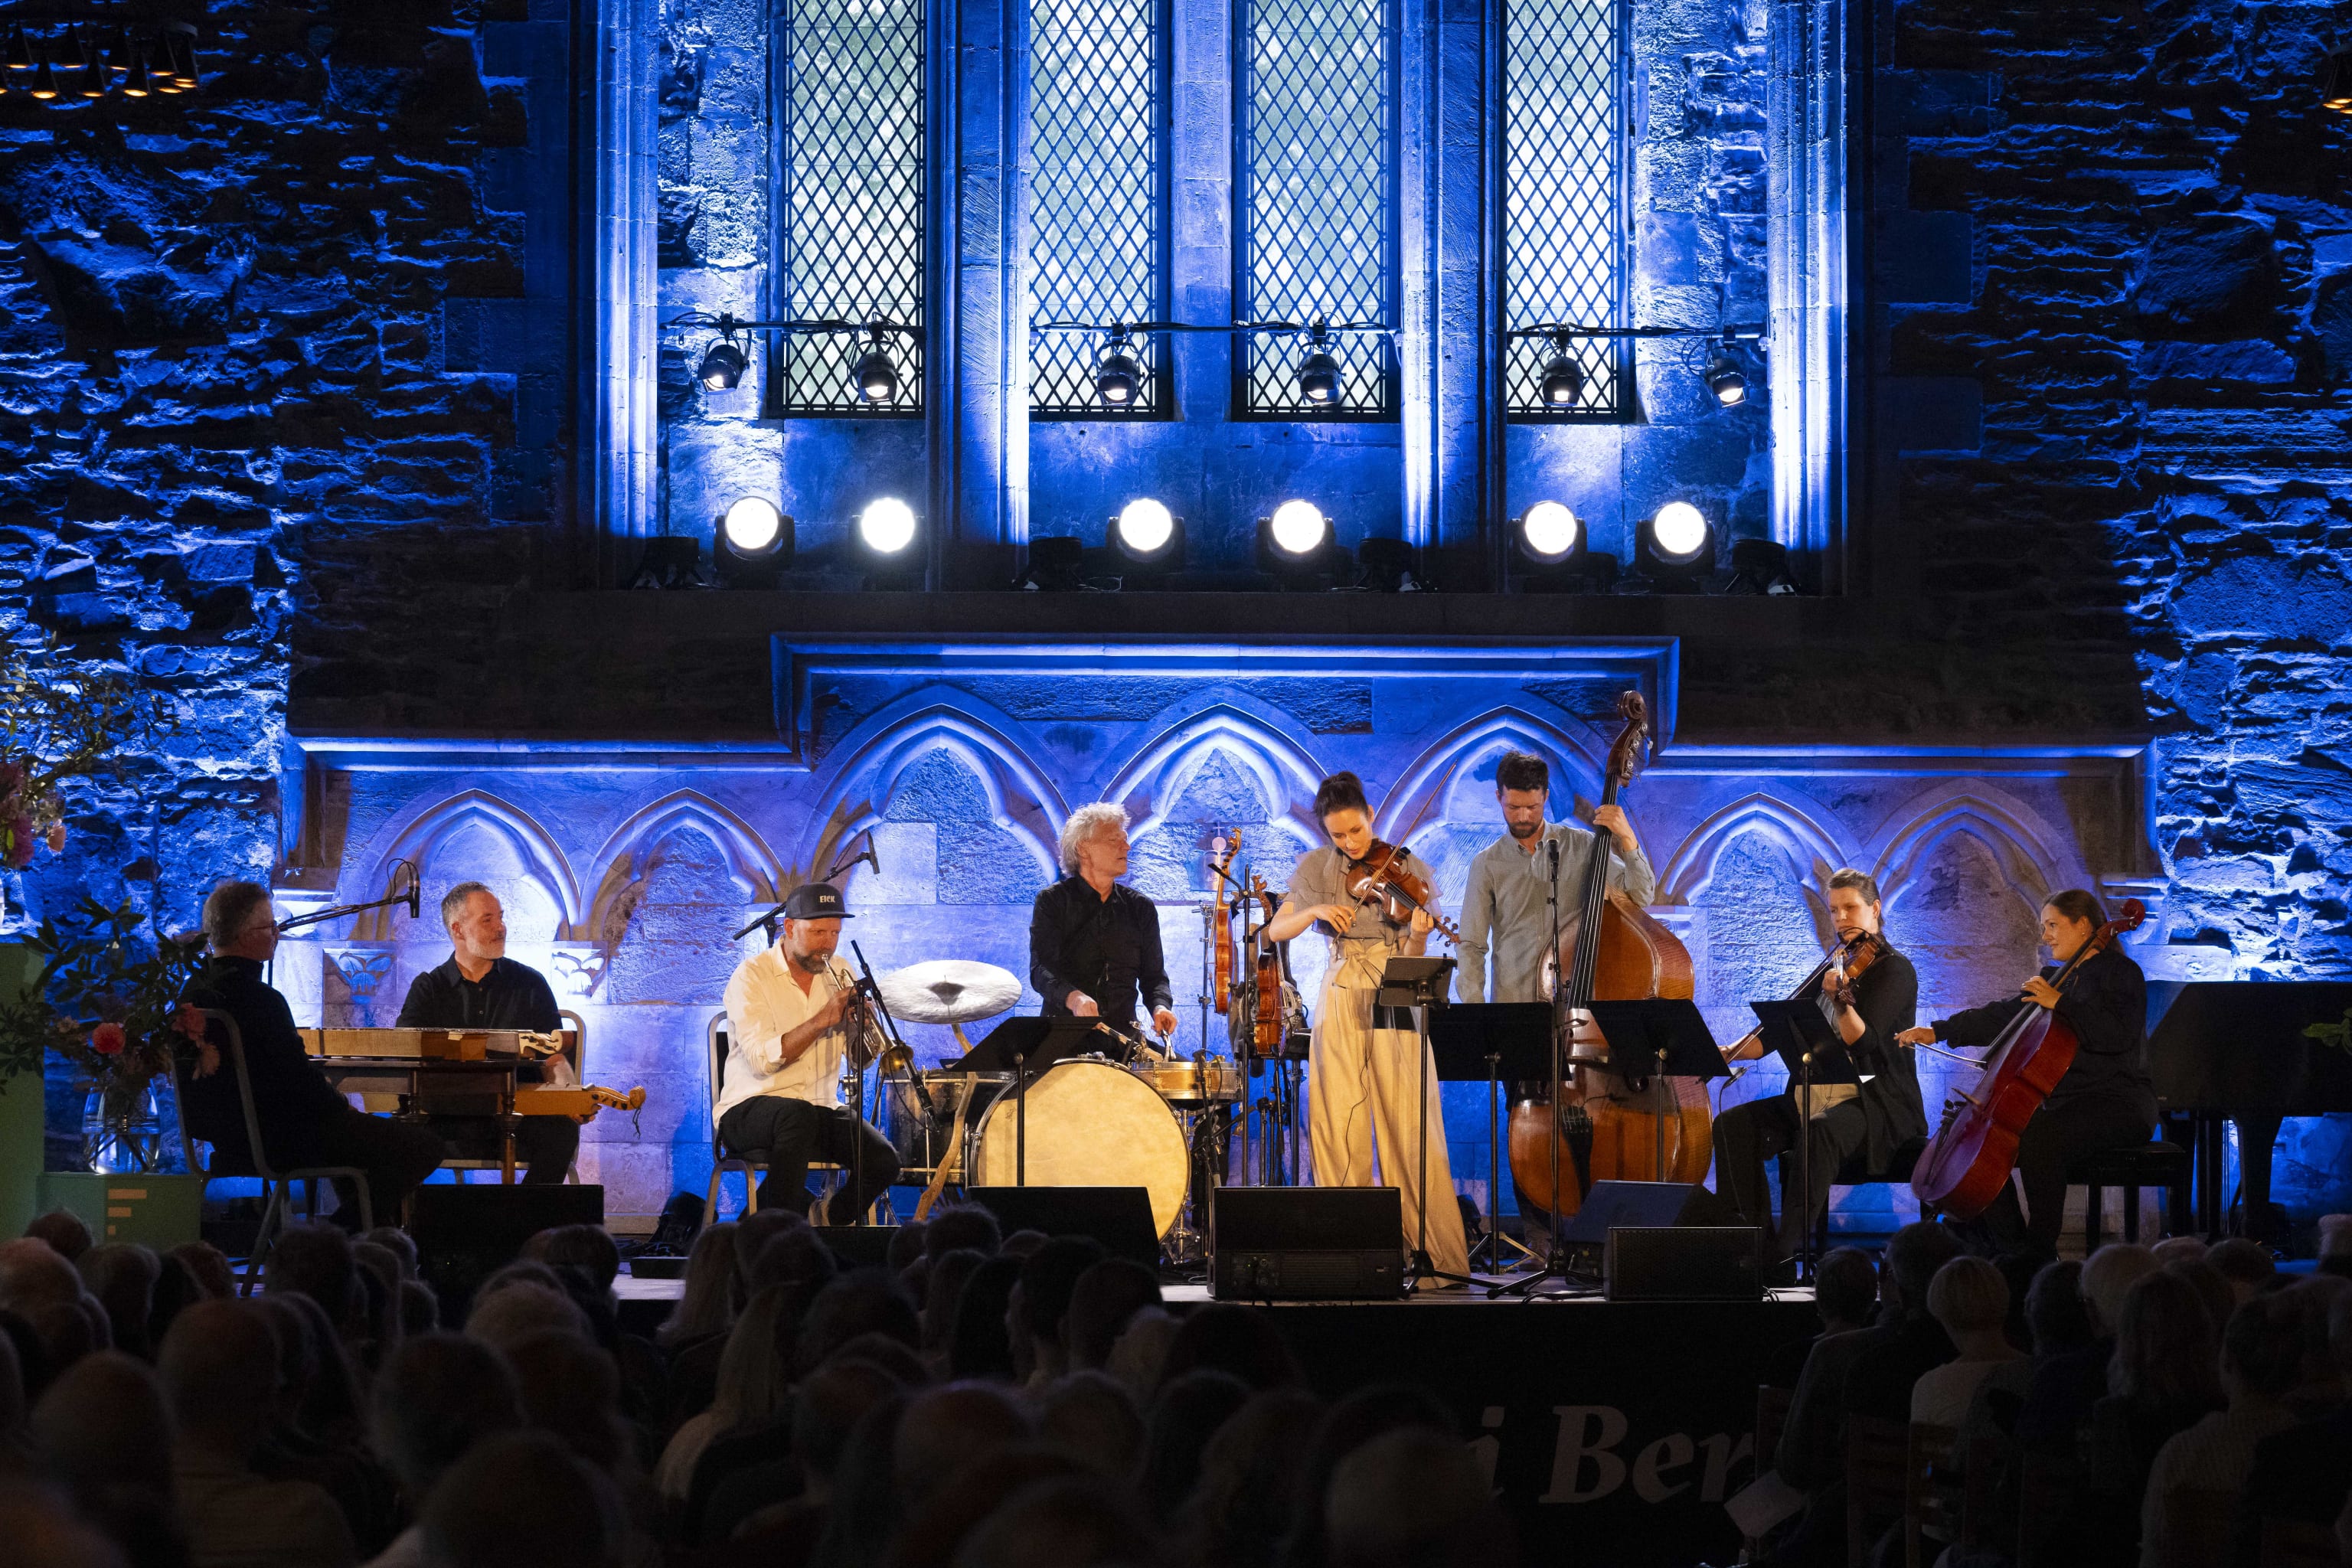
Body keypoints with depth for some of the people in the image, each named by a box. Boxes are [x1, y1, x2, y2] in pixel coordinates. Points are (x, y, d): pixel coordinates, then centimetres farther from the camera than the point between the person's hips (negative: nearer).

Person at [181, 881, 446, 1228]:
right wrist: (342, 1106, -2)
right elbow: (298, 1078, -21)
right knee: (425, 1145, -10)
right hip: (277, 1140, -10)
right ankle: (349, 1227, 0)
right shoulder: (258, 997, -23)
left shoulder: (194, 989, 6)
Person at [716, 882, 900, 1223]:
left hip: (822, 1110, 5)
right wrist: (823, 1019, -25)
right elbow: (762, 1060, -21)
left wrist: (858, 1022, -15)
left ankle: (823, 1219, 7)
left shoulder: (837, 974, 9)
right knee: (796, 1114, -39)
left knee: (883, 1162, -21)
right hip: (750, 1110, -5)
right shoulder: (752, 976, -8)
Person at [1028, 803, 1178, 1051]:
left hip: (1123, 1037, 4)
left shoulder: (1141, 908, 14)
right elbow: (1041, 970, -10)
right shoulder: (1052, 902, 2)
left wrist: (1160, 1006, -9)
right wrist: (1073, 997, -32)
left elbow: (1153, 975, 16)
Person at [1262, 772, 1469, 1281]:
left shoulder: (1409, 870, 1)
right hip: (1341, 995, 2)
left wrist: (1418, 934, -25)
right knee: (1337, 1123, -4)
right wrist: (1315, 910, -16)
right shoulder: (1316, 868, 8)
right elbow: (1276, 931, 2)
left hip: (1395, 1000, -2)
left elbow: (1412, 958, -2)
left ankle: (1437, 1250, -6)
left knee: (1410, 1125, -8)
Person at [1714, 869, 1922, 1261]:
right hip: (1817, 1097, 8)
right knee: (1733, 1124, -13)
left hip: (1876, 1103, -7)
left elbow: (1864, 1042, -19)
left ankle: (1790, 1250, -38)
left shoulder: (1895, 970, -4)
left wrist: (1840, 998, -37)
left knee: (1821, 1132, -39)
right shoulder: (1835, 966, 17)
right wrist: (1729, 1053, 3)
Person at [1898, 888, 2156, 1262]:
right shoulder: (2057, 977, 19)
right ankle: (2012, 1249, -5)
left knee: (2037, 1140, -34)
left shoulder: (2120, 973, -5)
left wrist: (2060, 1004, -24)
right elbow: (2004, 1017, 22)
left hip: (2119, 1104, -9)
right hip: (2063, 1101, 9)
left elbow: (2119, 1033, -22)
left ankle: (2042, 1256, -26)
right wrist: (1938, 1031, 17)